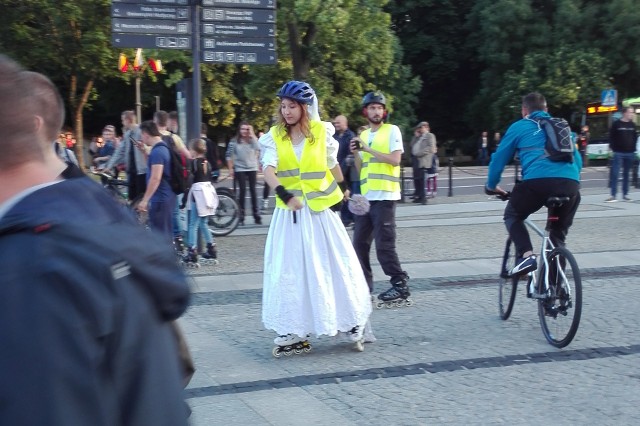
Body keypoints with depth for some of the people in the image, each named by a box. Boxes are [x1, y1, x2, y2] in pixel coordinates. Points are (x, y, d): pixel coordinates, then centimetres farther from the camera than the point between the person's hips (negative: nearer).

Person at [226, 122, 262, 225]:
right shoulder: (234, 142, -2)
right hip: (240, 169, -2)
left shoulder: (252, 140, 2)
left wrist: (252, 134, -15)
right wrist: (231, 169, -4)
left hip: (252, 168, 2)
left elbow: (258, 149, -18)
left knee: (253, 190, 3)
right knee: (243, 191, -4)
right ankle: (241, 216, 3)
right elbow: (229, 156, 1)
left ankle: (256, 216, 9)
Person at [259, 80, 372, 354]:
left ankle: (351, 320, 17)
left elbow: (333, 164, 11)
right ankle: (294, 328, 9)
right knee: (288, 269, 2)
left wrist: (341, 192, 22)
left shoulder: (321, 131, -3)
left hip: (318, 210, -1)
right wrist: (283, 193, -33)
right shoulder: (274, 136, -1)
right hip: (288, 212, 1)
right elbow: (268, 169, -16)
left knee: (334, 264, 3)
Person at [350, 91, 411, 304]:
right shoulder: (363, 135, 17)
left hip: (384, 196, -7)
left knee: (384, 245, -9)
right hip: (366, 196, 7)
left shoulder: (392, 130, -2)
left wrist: (369, 149, -14)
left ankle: (400, 285, 0)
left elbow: (395, 160, -14)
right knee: (360, 243, 6)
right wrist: (356, 153, -1)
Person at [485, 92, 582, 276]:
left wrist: (491, 186, 32)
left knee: (512, 215, 21)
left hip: (537, 180, -4)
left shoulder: (519, 127, 18)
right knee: (559, 230, 23)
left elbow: (499, 157, 19)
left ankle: (526, 255, -2)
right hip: (570, 183, 4)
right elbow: (577, 158, 35)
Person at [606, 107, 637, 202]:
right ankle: (613, 195, -8)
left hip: (630, 153, 4)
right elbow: (611, 137, -3)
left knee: (626, 174, 9)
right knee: (615, 174, -8)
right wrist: (612, 149, -9)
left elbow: (635, 137, 16)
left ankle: (625, 194, 14)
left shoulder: (632, 125, 9)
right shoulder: (616, 124, -4)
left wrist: (634, 149, 7)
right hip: (618, 152, -4)